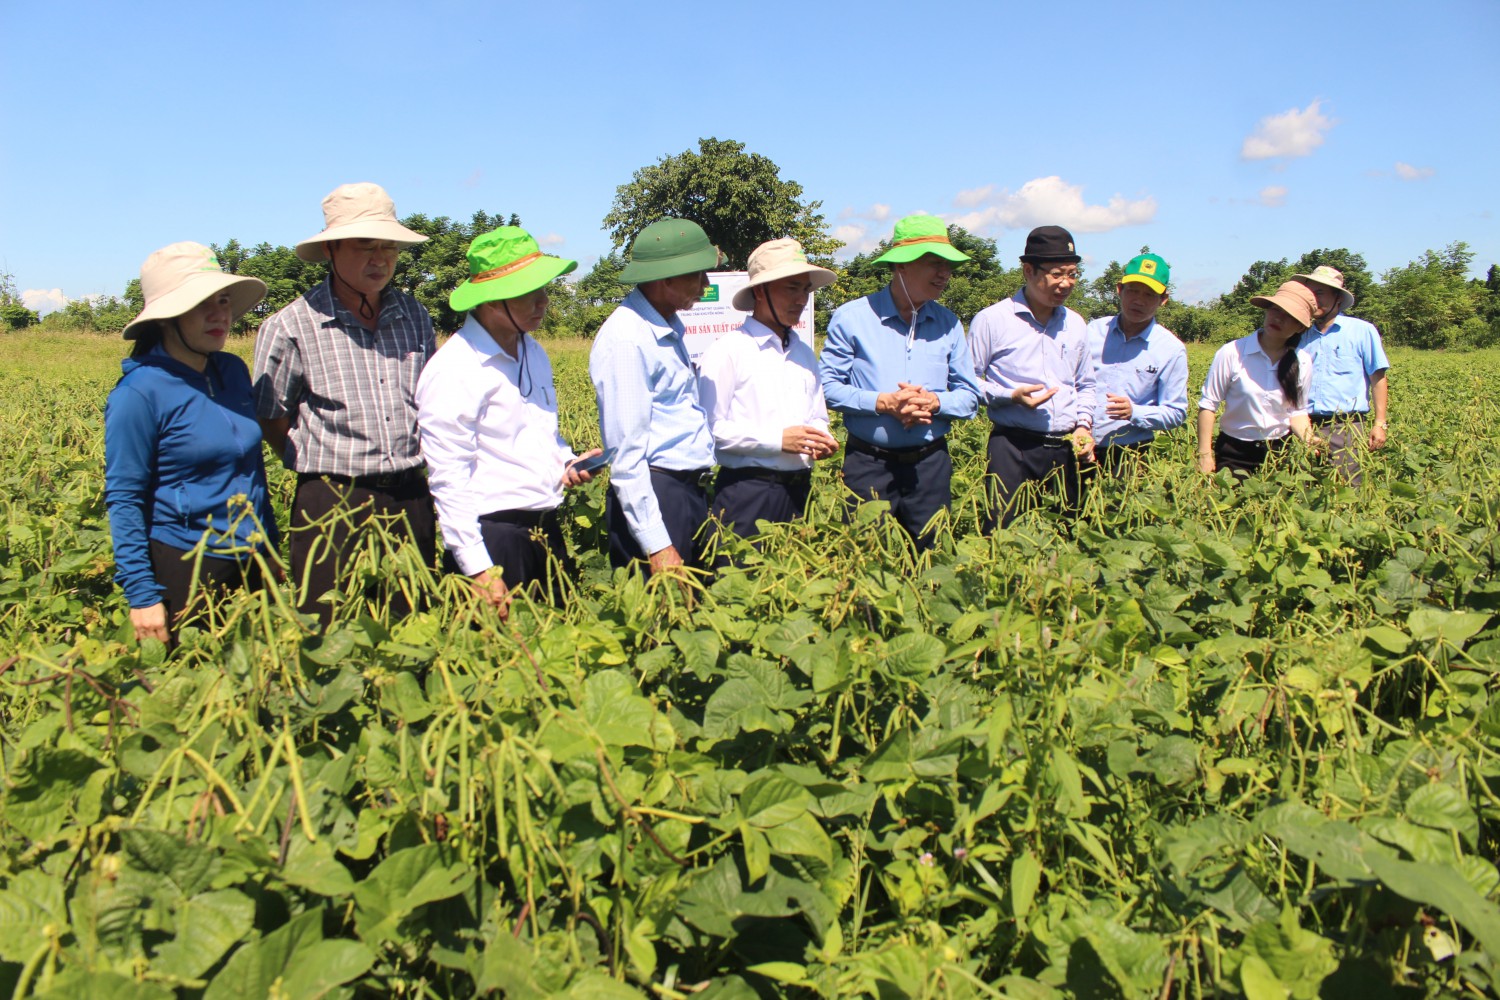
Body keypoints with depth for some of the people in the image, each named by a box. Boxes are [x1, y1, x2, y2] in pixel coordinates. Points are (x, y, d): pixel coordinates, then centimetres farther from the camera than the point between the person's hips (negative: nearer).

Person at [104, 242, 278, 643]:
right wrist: (141, 595, -15)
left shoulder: (235, 371, 4)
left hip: (251, 564, 6)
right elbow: (123, 501, -11)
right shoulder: (140, 393, -13)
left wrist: (271, 550, 17)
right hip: (183, 569, -6)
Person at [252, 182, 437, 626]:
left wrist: (407, 474, 14)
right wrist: (325, 468, 2)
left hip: (411, 501, 4)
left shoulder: (416, 318, 8)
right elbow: (271, 421, 5)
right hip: (333, 507, -4)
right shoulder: (290, 328, -5)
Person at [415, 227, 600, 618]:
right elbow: (448, 479, -16)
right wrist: (478, 568, -19)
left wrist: (566, 462, 6)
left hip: (547, 531, 8)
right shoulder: (454, 370, -14)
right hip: (492, 534, -7)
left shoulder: (535, 354, 11)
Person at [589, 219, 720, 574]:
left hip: (693, 493, 9)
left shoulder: (668, 328, 13)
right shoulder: (627, 339, -16)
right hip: (654, 495, -9)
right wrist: (656, 545, -22)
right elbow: (626, 452, -20)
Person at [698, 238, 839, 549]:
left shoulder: (805, 353, 15)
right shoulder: (728, 350, -7)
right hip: (746, 492, -6)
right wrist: (779, 439, -17)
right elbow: (711, 428, -14)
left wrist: (821, 440, 1)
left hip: (799, 491, 6)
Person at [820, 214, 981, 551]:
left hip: (930, 463, 3)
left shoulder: (949, 324, 7)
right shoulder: (852, 317, -3)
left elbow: (969, 396, 8)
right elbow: (828, 387, -6)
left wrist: (936, 403, -12)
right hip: (868, 463, -3)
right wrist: (882, 402, -18)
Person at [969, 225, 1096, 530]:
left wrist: (1084, 424, 7)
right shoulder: (992, 320, -3)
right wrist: (1011, 396, -14)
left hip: (1066, 448, 5)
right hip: (1013, 447, -5)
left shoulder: (1076, 324, 13)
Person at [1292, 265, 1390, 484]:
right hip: (1307, 427, 4)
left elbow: (1378, 378, 2)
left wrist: (1380, 423, -6)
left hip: (1345, 427, -4)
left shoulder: (1362, 331, 5)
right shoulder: (1304, 337, 16)